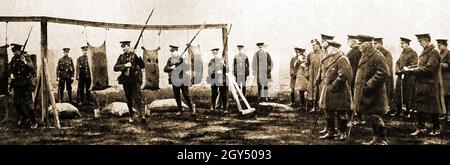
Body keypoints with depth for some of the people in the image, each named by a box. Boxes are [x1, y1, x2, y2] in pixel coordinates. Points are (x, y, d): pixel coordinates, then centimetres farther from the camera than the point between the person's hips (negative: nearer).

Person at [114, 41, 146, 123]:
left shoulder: (135, 55, -1)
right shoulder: (121, 56, 10)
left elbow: (142, 66, -11)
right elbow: (115, 68, 2)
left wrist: (136, 56, -22)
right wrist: (124, 65, -14)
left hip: (135, 80, -5)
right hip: (125, 81, 5)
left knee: (138, 98, -16)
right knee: (129, 100, 11)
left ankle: (142, 116, -21)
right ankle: (131, 116, 23)